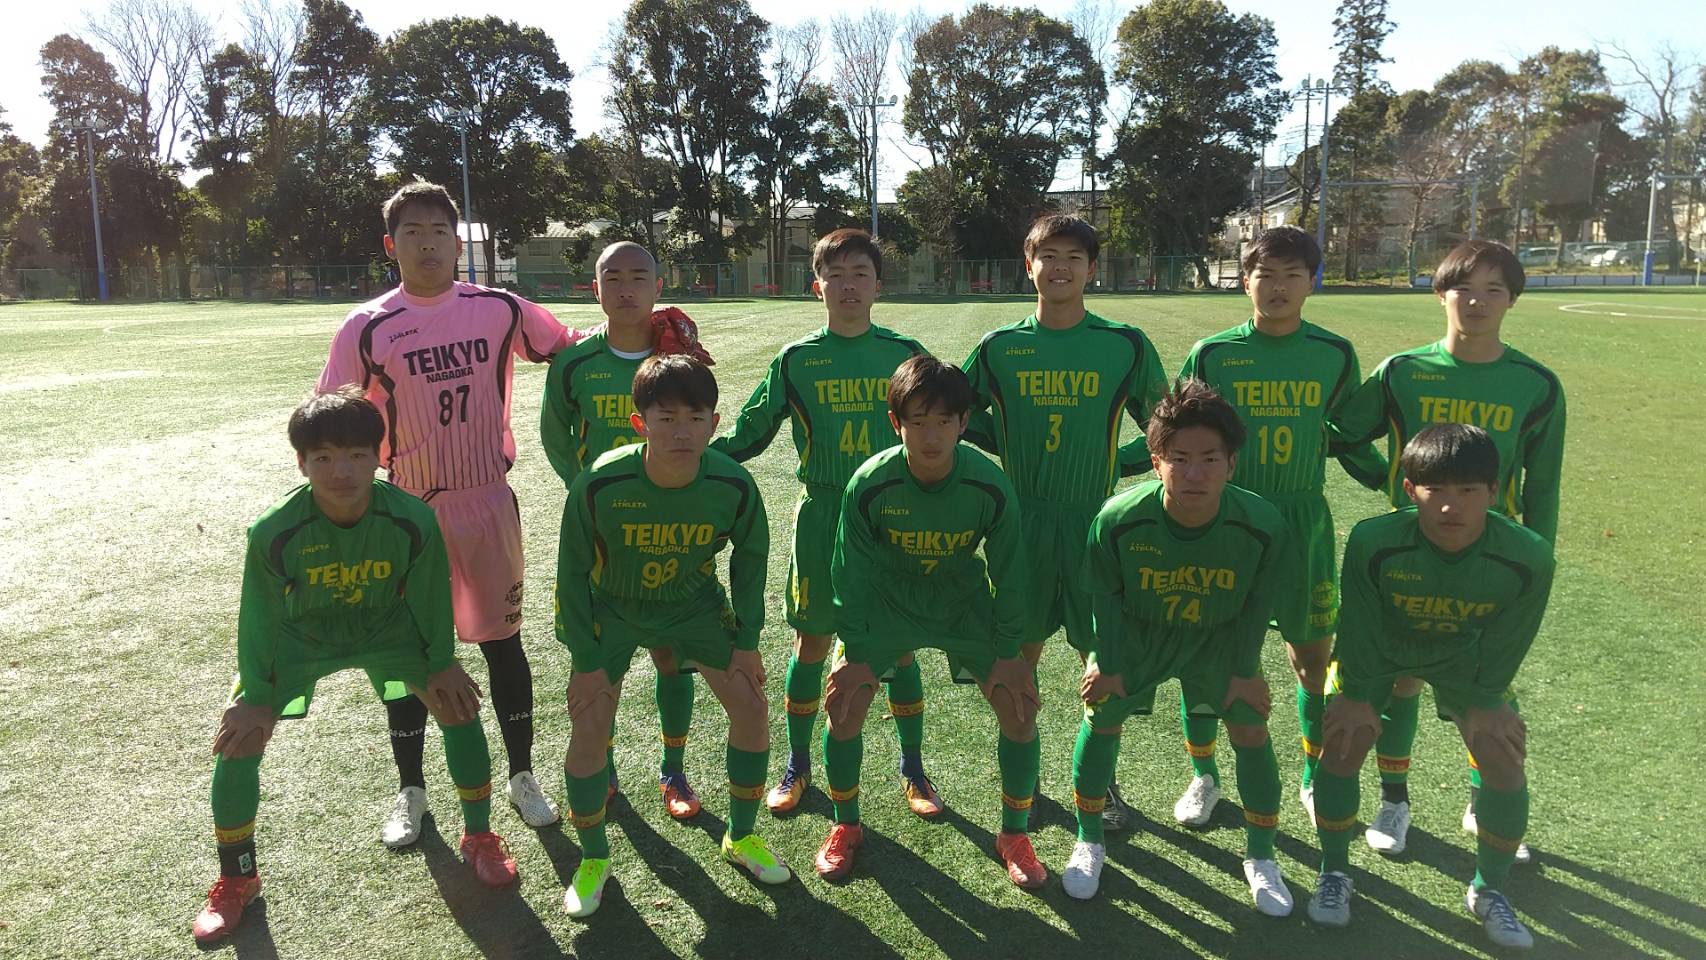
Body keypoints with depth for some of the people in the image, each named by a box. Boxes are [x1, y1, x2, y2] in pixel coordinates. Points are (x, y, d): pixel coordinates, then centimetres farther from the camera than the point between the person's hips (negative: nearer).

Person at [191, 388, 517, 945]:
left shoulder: (412, 521, -31)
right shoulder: (274, 532, -33)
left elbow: (429, 597, -13)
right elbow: (261, 617, -17)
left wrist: (441, 664, -3)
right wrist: (257, 695, -8)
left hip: (387, 628, 1)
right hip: (299, 636, 0)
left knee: (459, 707, -6)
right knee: (238, 741, -7)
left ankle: (480, 838, 17)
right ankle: (236, 880, 19)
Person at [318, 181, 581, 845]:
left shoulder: (500, 310, -2)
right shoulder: (366, 329, -5)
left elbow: (571, 349, 12)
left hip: (489, 503, 0)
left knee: (502, 638, 9)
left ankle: (522, 776, 26)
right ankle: (410, 791, 28)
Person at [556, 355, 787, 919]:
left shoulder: (734, 486, -26)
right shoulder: (600, 485, -31)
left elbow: (750, 559, -5)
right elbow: (573, 571, -15)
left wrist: (746, 641, -3)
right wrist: (586, 657, -12)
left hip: (695, 604, 2)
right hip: (612, 608, -1)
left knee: (752, 708, -3)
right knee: (588, 729, -10)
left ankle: (741, 837, 22)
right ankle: (593, 859, 16)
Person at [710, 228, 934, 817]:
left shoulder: (905, 353, 1)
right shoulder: (796, 360, 0)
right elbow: (748, 435, 2)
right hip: (821, 517, 0)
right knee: (812, 642, 9)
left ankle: (913, 770, 25)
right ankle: (797, 767, 27)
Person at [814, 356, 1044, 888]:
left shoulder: (990, 485, -27)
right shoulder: (870, 485, -28)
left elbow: (1008, 572, -13)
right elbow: (852, 573, -15)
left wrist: (1008, 652, -8)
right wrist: (856, 654, -12)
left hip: (966, 603, 1)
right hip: (887, 602, 0)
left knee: (1020, 707, -7)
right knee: (842, 705, -8)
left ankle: (1015, 835, 17)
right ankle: (845, 827, 18)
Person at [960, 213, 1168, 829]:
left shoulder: (1126, 345, -1)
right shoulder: (999, 347, 1)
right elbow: (964, 413, 15)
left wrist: (1115, 464, -3)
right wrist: (1012, 450, 4)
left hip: (1096, 519, -1)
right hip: (1022, 518, 1)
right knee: (1022, 649, 10)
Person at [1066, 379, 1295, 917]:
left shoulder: (1263, 526, -30)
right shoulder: (1118, 520, -33)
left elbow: (1257, 606, -10)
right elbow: (1105, 596, -13)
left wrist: (1244, 670, -4)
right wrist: (1110, 665, -7)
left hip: (1218, 640, 1)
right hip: (1134, 634, 0)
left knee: (1251, 732, -1)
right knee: (1101, 721, -1)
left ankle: (1260, 858, 24)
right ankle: (1088, 842, 24)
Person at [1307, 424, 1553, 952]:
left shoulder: (1527, 557, -32)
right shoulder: (1373, 541, -37)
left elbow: (1505, 645, -14)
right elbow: (1360, 628, -19)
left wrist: (1485, 701, -7)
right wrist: (1360, 695, -12)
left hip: (1463, 657, 1)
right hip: (1377, 647, -1)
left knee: (1505, 762, -6)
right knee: (1344, 742, -13)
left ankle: (1489, 890, 20)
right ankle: (1334, 873, 11)